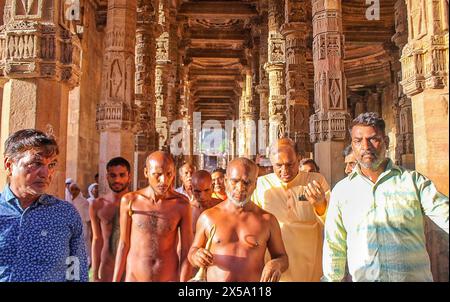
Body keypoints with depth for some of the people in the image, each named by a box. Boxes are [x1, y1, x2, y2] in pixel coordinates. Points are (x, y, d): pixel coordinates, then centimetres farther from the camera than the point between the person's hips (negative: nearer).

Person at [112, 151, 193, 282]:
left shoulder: (181, 204, -12)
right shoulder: (129, 201, -9)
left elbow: (186, 251, -8)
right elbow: (124, 244, 0)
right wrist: (115, 280, 2)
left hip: (170, 278, -1)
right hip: (134, 277, 1)